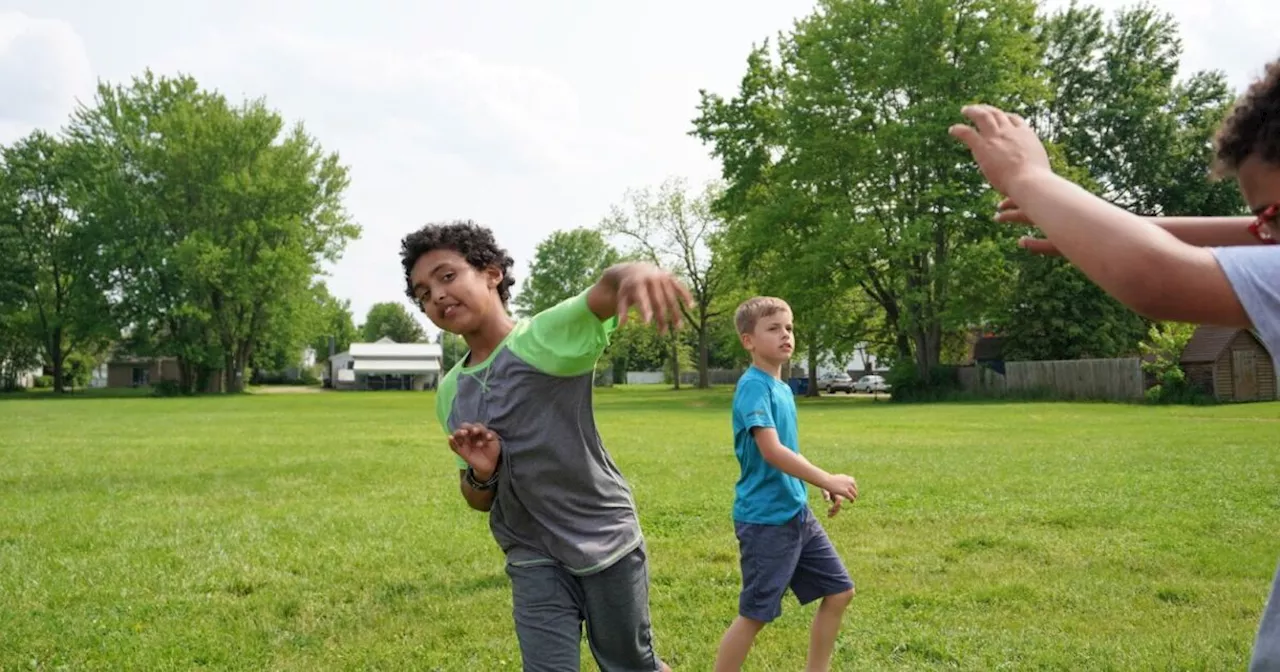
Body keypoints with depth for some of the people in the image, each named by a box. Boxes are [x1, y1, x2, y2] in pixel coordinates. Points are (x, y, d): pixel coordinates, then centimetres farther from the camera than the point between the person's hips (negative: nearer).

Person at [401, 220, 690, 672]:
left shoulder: (548, 336, -14)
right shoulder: (450, 394, 3)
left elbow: (604, 293, -36)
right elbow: (479, 501, 11)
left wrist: (633, 273, -61)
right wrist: (479, 474, -13)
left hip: (607, 541, -3)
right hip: (532, 560, 4)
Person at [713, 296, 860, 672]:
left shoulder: (782, 388, 11)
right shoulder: (754, 386, -17)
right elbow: (771, 451, -26)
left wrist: (823, 487, 13)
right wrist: (827, 480, -21)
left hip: (797, 513, 9)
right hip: (765, 519, -9)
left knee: (839, 592, 14)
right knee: (755, 614, -1)